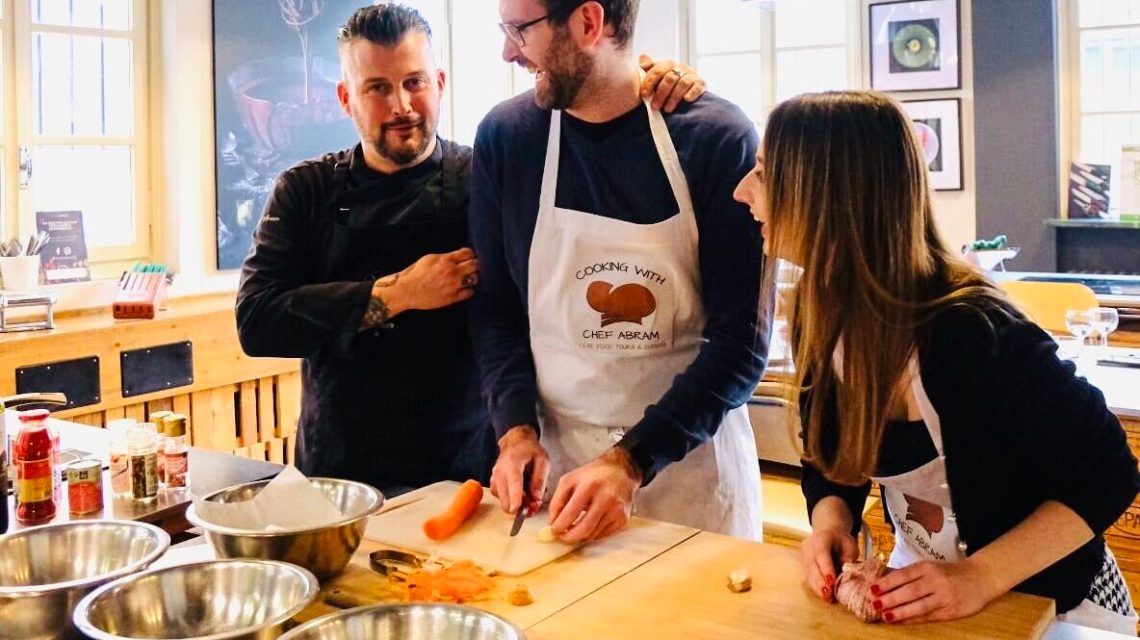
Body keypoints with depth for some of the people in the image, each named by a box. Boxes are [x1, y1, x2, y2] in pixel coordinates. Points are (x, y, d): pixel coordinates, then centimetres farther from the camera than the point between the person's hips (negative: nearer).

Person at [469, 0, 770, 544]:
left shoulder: (718, 138, -13)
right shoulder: (505, 137, -4)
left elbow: (740, 340, -13)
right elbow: (495, 309, 3)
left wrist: (632, 461, -21)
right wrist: (516, 430, -11)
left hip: (693, 460, -1)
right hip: (555, 461, 2)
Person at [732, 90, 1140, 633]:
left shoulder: (972, 333, -30)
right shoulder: (820, 319, -11)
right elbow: (832, 465, 2)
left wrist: (980, 577, -27)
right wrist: (829, 524, -18)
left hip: (1048, 605, -5)